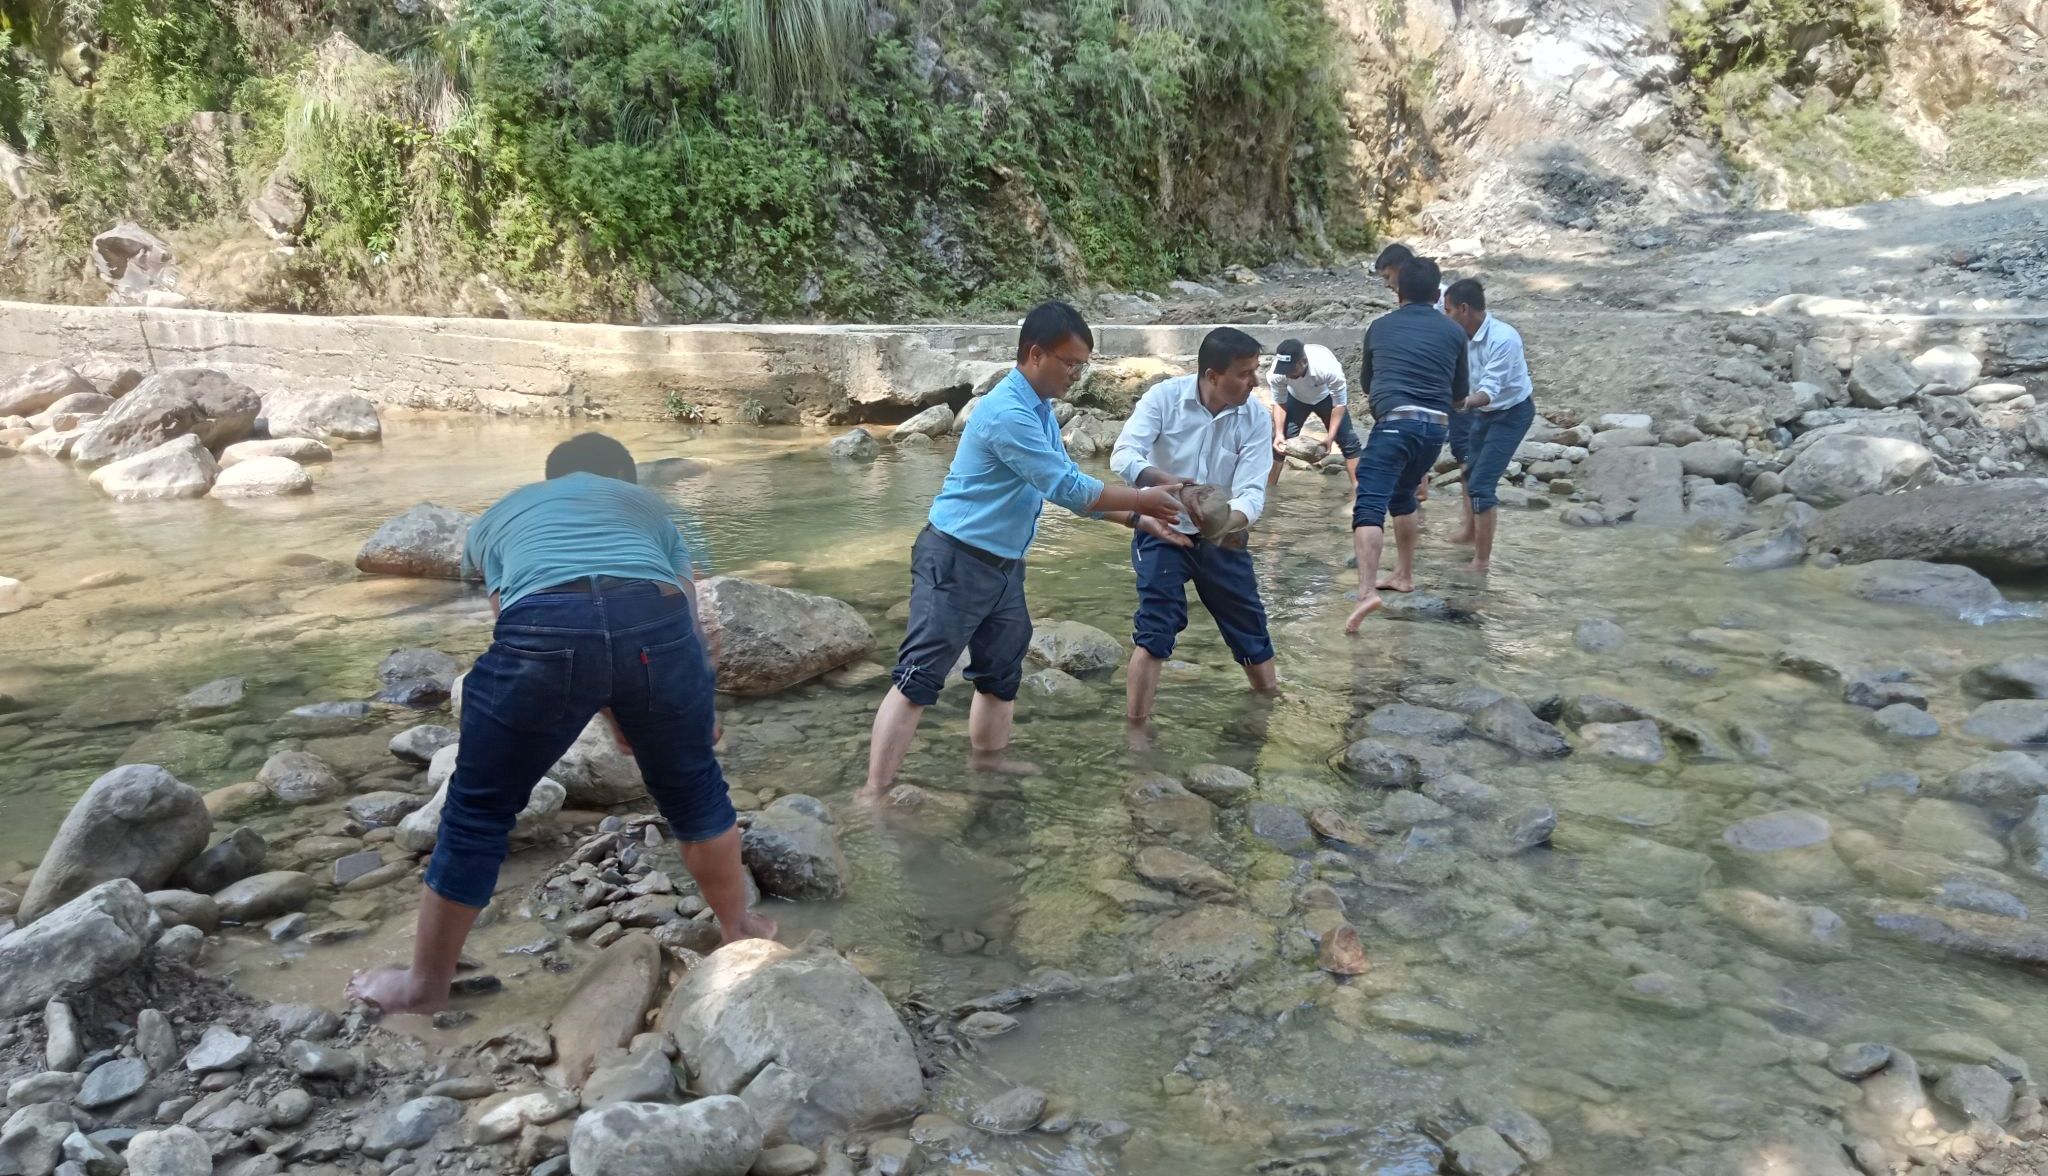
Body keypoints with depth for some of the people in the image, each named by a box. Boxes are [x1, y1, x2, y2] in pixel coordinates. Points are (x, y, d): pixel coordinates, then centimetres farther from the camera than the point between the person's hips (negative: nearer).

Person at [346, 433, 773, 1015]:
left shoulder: (502, 515, 36)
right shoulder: (646, 505, 37)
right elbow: (687, 616, 36)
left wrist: (612, 717, 37)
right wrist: (697, 715, 51)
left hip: (544, 627, -1)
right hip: (654, 619, 1)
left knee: (478, 810, 17)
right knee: (693, 787, 24)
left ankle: (425, 984, 32)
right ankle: (739, 928, 43)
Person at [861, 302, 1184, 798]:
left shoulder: (1041, 411, 10)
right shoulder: (1008, 414, -23)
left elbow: (1070, 487, 15)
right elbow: (1068, 487, -22)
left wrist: (1137, 519, 9)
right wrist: (1141, 500, -11)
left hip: (1003, 565, 10)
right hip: (956, 561, -10)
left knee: (1002, 675, 18)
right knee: (918, 680, -11)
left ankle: (987, 766, 34)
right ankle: (872, 796, -10)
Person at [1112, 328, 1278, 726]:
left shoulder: (1256, 420, -12)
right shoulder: (1164, 397, -18)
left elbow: (1252, 492, -19)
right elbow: (1123, 455, -28)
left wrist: (1230, 523, -42)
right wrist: (1163, 480, -48)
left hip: (1221, 537, 3)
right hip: (1163, 532, -3)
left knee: (1251, 627, 13)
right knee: (1155, 630, -10)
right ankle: (1136, 729, 0)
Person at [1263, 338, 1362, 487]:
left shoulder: (1329, 368, -42)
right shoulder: (1276, 373, -35)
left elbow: (1340, 404, -29)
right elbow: (1279, 403, -17)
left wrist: (1330, 438, -34)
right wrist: (1279, 433, -29)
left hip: (1327, 397, -1)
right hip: (1296, 398, 1)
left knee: (1348, 440, -9)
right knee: (1278, 442, -9)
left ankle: (1358, 489, -3)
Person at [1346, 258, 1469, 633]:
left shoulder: (1380, 326, 15)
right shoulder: (1453, 332, 16)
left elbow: (1366, 381, 29)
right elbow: (1459, 396, 24)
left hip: (1395, 422, -4)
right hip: (1436, 426, 4)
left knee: (1369, 507, -13)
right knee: (1402, 495, 28)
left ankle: (1367, 591, -32)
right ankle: (1404, 575, 36)